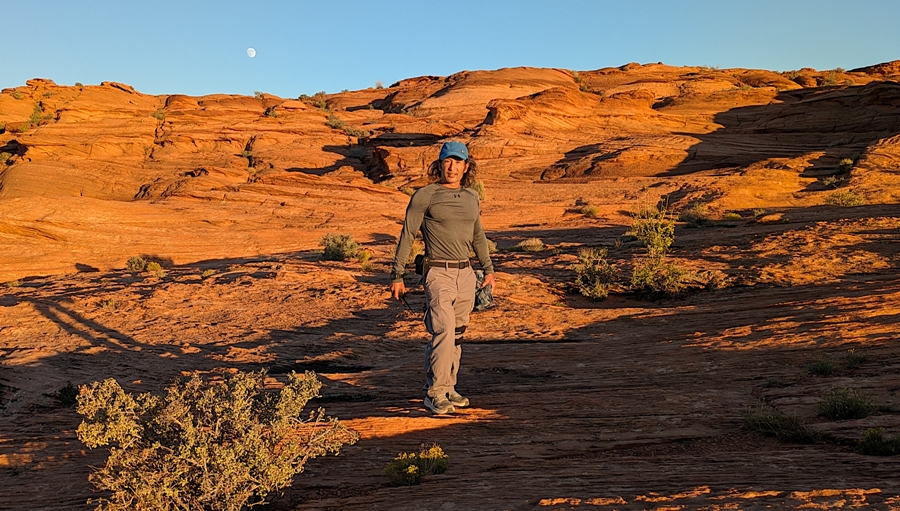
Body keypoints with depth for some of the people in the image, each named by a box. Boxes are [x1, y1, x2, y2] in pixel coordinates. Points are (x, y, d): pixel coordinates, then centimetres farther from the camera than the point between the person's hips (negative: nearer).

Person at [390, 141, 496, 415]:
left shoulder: (472, 197, 12)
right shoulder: (425, 196, -4)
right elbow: (407, 236, -3)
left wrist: (488, 268, 25)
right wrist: (397, 275, -5)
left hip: (465, 274, 6)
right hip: (438, 272, -6)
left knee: (457, 335, 10)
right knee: (444, 331, -17)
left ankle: (448, 387, 21)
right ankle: (435, 393, -10)